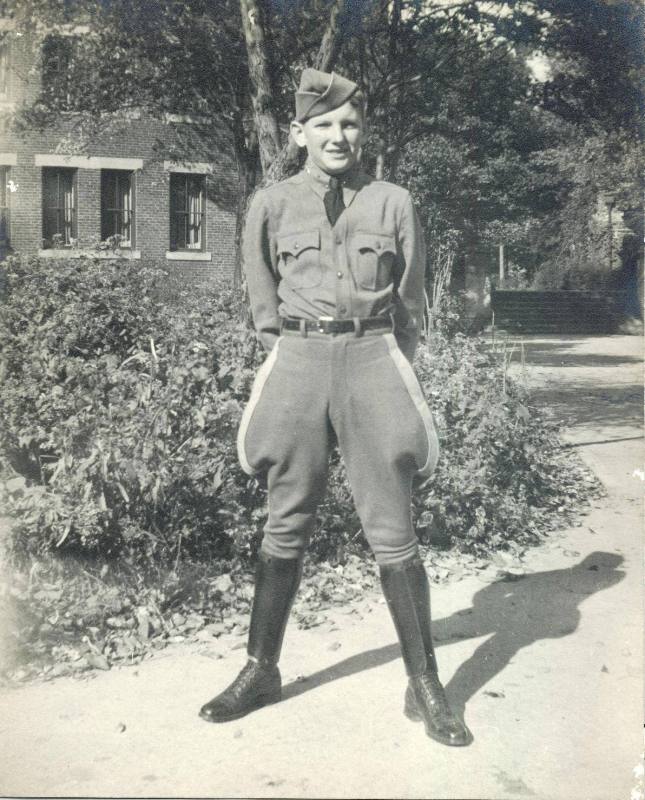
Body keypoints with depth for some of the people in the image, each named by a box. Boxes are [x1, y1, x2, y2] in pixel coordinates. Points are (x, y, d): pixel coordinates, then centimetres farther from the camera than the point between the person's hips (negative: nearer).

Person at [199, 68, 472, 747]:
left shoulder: (393, 203, 8)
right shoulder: (271, 205, 8)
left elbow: (409, 302, 13)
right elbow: (263, 303, 13)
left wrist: (386, 366, 8)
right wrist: (294, 355, 8)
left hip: (372, 358, 0)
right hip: (297, 362, 1)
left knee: (393, 532, -2)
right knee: (284, 526, 6)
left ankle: (424, 685, 7)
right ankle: (261, 671, 19)